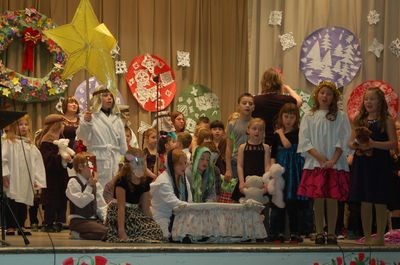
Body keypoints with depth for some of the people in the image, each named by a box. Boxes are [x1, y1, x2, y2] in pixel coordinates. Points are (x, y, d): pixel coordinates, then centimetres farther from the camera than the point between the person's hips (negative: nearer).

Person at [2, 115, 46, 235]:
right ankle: (10, 227, 0)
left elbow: (37, 162, 14)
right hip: (12, 181, -5)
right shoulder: (8, 142, 0)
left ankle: (20, 226, 14)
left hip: (27, 182, 5)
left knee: (23, 204, 7)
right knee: (12, 204, -5)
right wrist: (4, 174, -15)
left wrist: (36, 180, 7)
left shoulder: (31, 145, 16)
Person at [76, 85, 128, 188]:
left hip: (115, 161, 5)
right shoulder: (91, 116, 0)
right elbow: (82, 136, -9)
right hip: (98, 160, -5)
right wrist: (85, 122, -26)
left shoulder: (117, 119, 18)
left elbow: (123, 143, 19)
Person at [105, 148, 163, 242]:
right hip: (119, 215, -7)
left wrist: (153, 224, 4)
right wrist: (121, 231, -26)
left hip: (136, 214, 7)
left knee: (156, 230, -16)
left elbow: (146, 209, 10)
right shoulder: (122, 181, -14)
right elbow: (121, 207, -20)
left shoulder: (144, 182, 5)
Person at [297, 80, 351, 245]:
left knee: (332, 199, -1)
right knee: (318, 199, 0)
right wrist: (319, 157, -10)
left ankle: (331, 233, 5)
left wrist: (333, 160, -12)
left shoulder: (340, 117, 6)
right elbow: (304, 141, 2)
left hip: (335, 163, 0)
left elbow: (343, 141, 0)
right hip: (314, 163, 1)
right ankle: (319, 233, 6)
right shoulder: (309, 117, 9)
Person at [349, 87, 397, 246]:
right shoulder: (360, 120, 12)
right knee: (365, 202, 6)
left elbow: (393, 143, -10)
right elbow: (351, 141, 12)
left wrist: (373, 144, -20)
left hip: (380, 164, -4)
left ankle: (380, 237, 9)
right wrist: (356, 145, -11)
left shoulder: (386, 121, -2)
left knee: (380, 202, 0)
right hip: (362, 163, 4)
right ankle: (367, 237, 15)